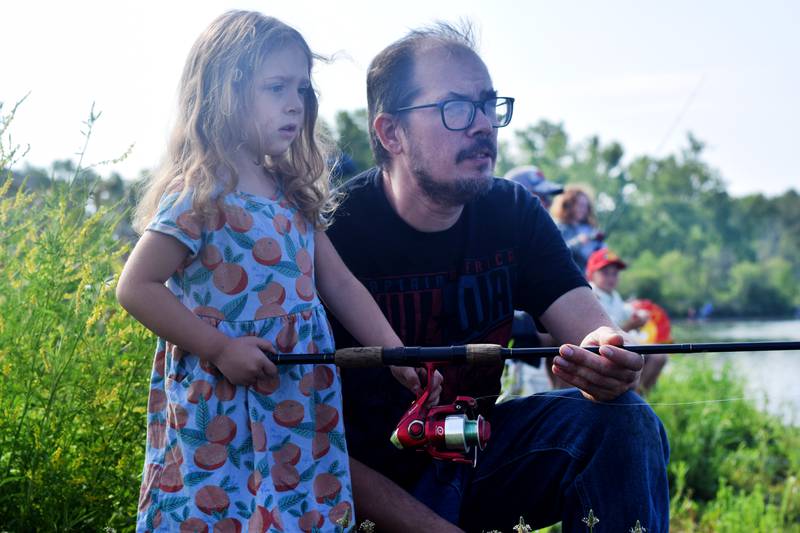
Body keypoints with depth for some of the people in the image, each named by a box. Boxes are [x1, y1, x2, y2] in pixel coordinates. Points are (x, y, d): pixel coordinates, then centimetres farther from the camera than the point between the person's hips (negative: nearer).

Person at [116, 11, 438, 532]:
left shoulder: (294, 196, 9)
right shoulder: (199, 197, -13)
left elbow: (340, 283, 11)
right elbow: (137, 288, -14)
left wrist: (396, 353, 2)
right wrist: (219, 347, -17)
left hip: (297, 406, 7)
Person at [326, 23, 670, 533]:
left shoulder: (514, 213, -2)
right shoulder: (334, 234, -18)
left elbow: (590, 326, -12)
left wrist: (607, 366, -37)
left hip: (475, 448, 5)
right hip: (378, 481, -5)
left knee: (624, 419, -16)